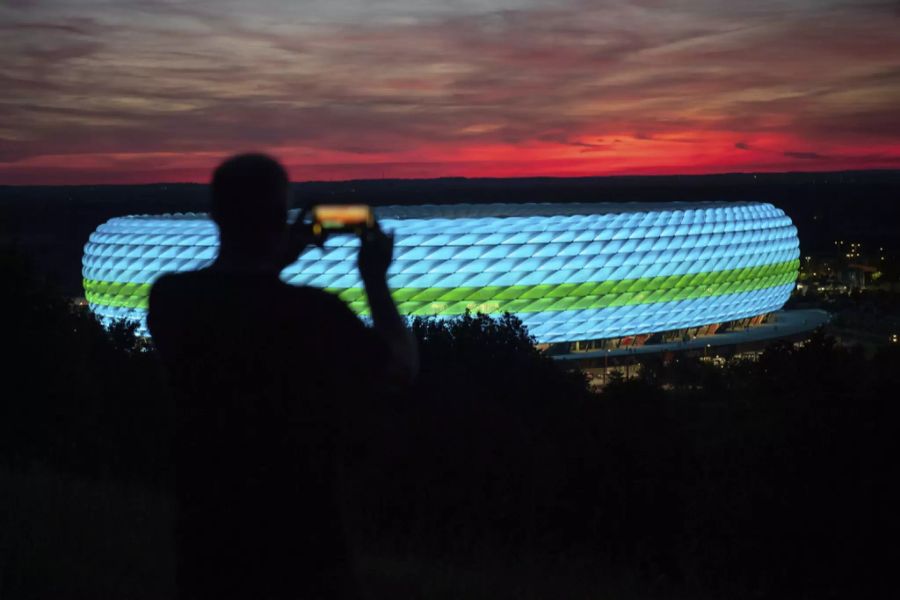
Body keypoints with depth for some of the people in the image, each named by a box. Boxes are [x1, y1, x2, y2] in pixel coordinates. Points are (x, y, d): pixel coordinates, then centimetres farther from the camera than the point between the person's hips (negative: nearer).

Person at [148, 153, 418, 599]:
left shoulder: (171, 300, -10)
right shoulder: (316, 314, -23)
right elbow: (403, 367, -4)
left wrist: (270, 264, 16)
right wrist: (375, 278, 6)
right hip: (303, 552, -3)